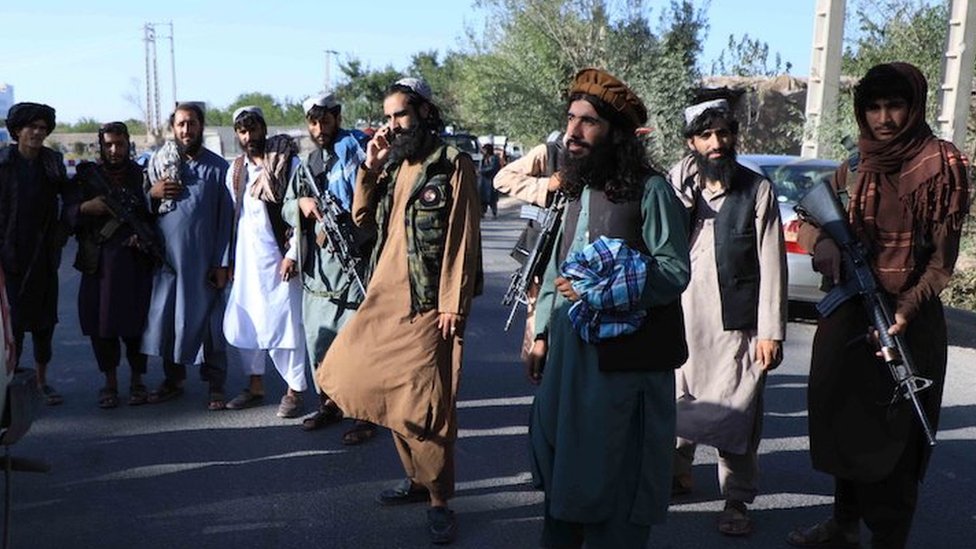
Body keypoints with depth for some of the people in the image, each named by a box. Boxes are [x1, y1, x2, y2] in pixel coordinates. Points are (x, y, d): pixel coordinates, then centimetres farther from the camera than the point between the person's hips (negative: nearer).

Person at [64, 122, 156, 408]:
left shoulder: (142, 175, 9)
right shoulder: (86, 176, 9)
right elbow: (68, 213, 6)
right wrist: (86, 208, -14)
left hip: (137, 262, -1)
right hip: (99, 263, 1)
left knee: (136, 320, 1)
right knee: (101, 322, 3)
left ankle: (137, 380, 16)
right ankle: (110, 382, 17)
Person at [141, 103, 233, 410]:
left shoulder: (217, 166, 2)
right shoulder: (158, 161, 8)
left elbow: (226, 217, 0)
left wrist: (222, 263, -5)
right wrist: (152, 194, -11)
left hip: (204, 260, -2)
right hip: (167, 257, 3)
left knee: (207, 318, 1)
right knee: (165, 317, 7)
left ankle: (215, 385, 10)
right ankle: (173, 379, 22)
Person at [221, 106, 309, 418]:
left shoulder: (288, 163, -5)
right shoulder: (235, 169, 13)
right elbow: (231, 216, 16)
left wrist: (292, 254, -13)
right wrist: (230, 260, 12)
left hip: (277, 257, -6)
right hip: (245, 259, 6)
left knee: (283, 320, -4)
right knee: (243, 320, 9)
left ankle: (295, 390, 6)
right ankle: (255, 385, 23)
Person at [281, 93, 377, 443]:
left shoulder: (356, 150, -4)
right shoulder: (308, 163, 17)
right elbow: (287, 210, 15)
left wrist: (340, 230, -20)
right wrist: (301, 203, -6)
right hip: (316, 267, 7)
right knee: (318, 341, 15)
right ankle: (328, 404, 31)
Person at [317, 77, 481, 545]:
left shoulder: (453, 163, -7)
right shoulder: (393, 164, 15)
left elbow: (463, 237, -11)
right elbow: (361, 217, 13)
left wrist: (454, 305, -16)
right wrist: (370, 167, 0)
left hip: (427, 302, -7)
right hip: (385, 295, 7)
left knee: (425, 402, -3)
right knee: (390, 394, 13)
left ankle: (439, 498, 11)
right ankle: (417, 477, 29)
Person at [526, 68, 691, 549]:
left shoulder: (650, 190, -10)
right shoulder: (578, 191, 13)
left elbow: (675, 271, -14)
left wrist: (601, 293, -21)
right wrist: (542, 334, 13)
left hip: (625, 356, -7)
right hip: (568, 350, 8)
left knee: (613, 469, 3)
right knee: (560, 459, 17)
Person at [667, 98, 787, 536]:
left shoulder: (757, 190, 0)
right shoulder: (678, 186, 7)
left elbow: (772, 264, -3)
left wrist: (771, 331, -7)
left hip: (736, 323, -2)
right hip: (682, 319, 3)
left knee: (737, 413, 0)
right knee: (676, 402, 12)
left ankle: (736, 500, 15)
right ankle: (678, 472, 34)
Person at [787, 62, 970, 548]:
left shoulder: (941, 163, -7)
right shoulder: (854, 169, 10)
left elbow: (943, 255, -10)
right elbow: (810, 221, 14)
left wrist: (906, 309, -24)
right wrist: (823, 243, -10)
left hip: (906, 322, -6)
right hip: (845, 313, 6)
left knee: (892, 437, 0)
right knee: (841, 420, 16)